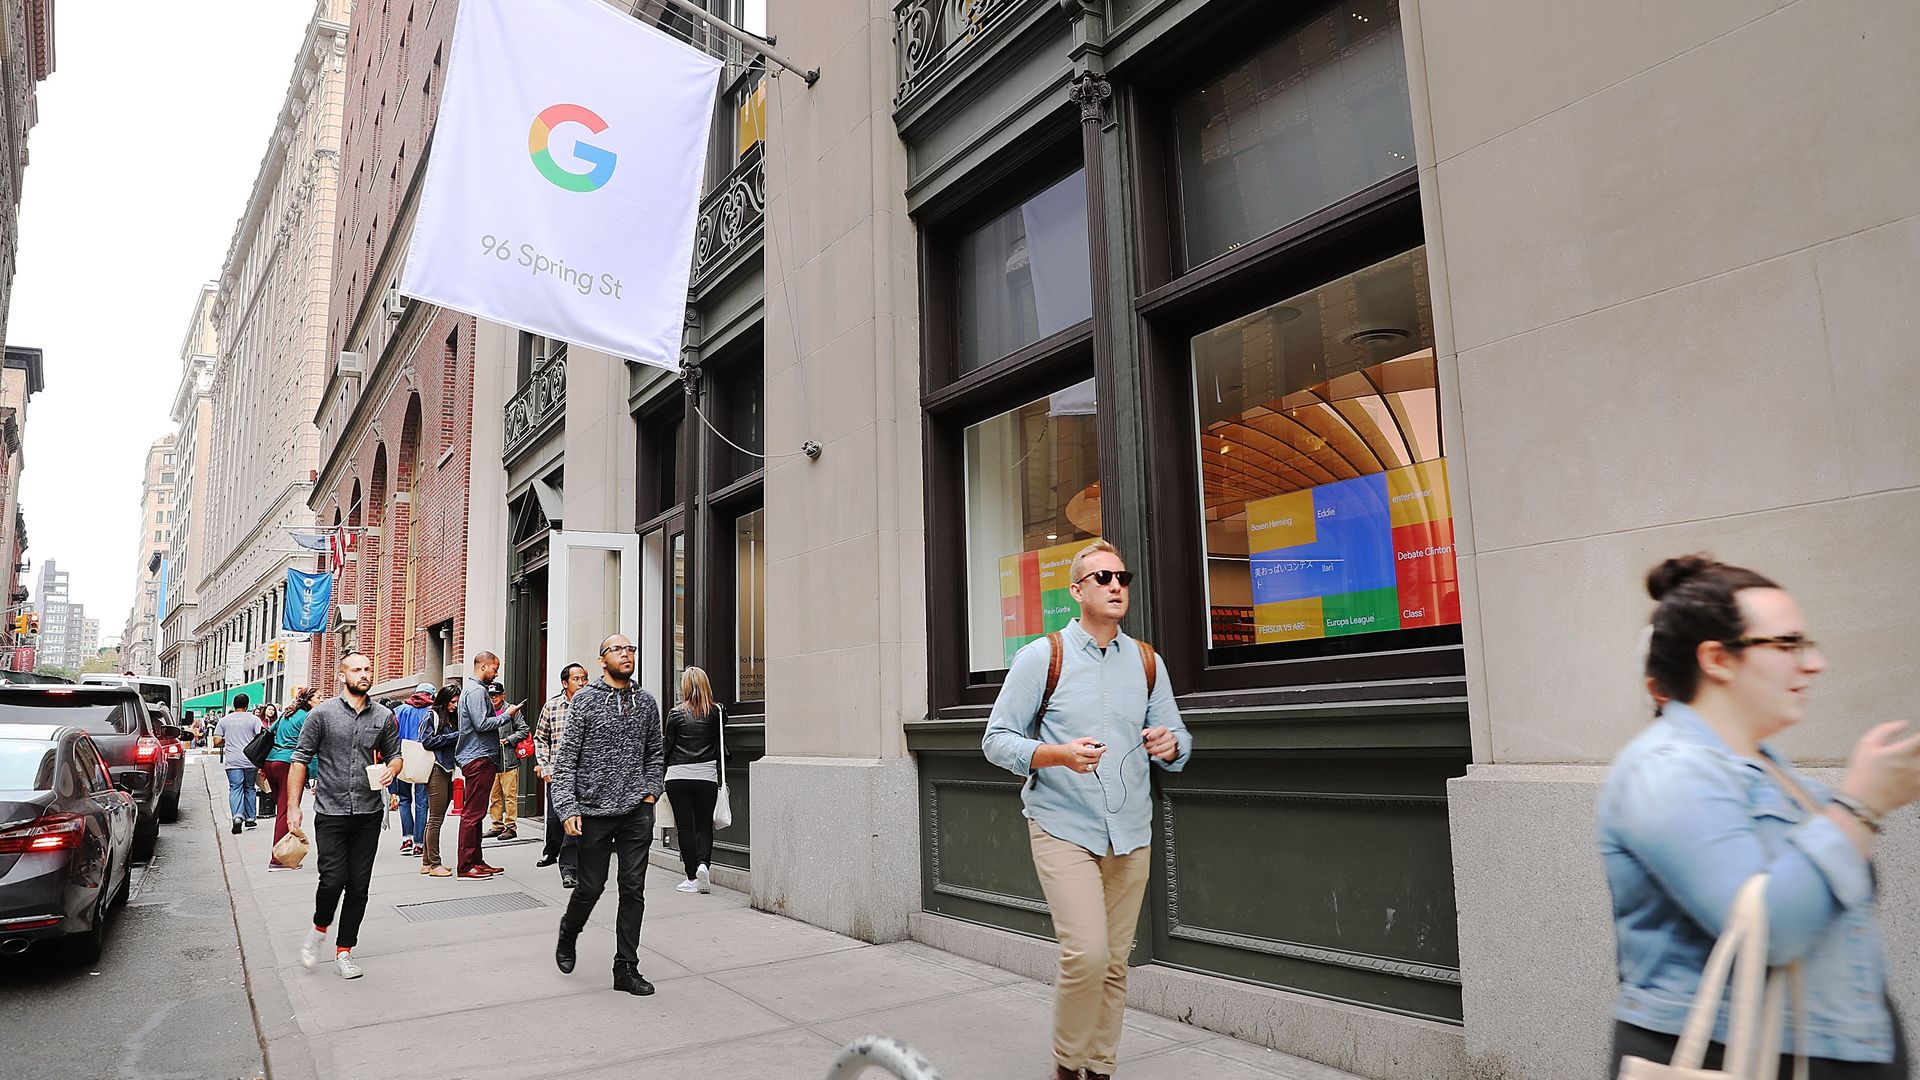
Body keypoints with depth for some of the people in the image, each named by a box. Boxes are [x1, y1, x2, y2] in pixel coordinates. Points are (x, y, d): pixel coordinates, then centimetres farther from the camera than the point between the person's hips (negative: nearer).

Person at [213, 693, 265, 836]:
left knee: (235, 788, -2)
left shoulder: (224, 720, 7)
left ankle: (237, 816, -22)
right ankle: (250, 819, 18)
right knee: (249, 788, 12)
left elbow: (216, 742, 5)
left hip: (232, 761, 1)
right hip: (250, 760, 0)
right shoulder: (254, 719, 0)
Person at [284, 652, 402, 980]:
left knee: (358, 886, 5)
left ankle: (344, 951, 19)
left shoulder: (384, 716, 6)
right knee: (333, 880, -9)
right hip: (331, 813, -2)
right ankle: (320, 929, 22)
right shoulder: (323, 713, -2)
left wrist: (391, 769, -9)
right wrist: (293, 805, -3)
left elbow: (395, 755, 15)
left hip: (369, 814, 3)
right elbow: (301, 759, 1)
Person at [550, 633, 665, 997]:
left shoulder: (646, 702, 9)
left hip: (637, 812, 3)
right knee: (591, 887, 7)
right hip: (594, 812, -3)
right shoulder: (585, 700, -2)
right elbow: (565, 758, -5)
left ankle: (626, 968, 12)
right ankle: (568, 935, 38)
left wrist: (652, 792, 6)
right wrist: (568, 809, -11)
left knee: (634, 890, 3)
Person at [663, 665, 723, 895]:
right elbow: (720, 744, 6)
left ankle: (692, 878, 7)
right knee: (704, 825, 11)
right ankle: (703, 863, -11)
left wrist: (662, 777, 11)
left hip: (678, 777, -1)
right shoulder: (715, 712, -1)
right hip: (707, 775, 1)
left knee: (685, 827, 6)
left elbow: (667, 747, 2)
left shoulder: (676, 713, -4)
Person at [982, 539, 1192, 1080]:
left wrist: (1169, 743, -12)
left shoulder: (1147, 662, 9)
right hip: (1063, 828, -4)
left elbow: (1179, 744, 13)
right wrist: (1059, 755, -21)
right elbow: (996, 740, -4)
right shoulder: (1041, 656, -3)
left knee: (1114, 963, 9)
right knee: (1086, 953, -14)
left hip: (1130, 833, 4)